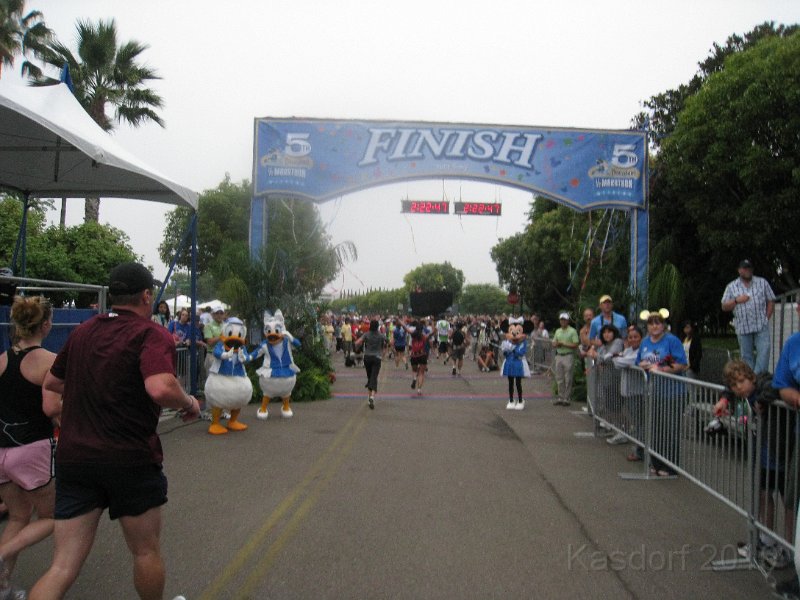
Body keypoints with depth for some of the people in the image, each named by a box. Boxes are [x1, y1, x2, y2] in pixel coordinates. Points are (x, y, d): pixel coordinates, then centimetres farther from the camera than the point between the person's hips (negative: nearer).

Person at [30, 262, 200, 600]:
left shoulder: (82, 332, 10)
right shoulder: (152, 335, -11)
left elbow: (51, 383, 24)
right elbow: (161, 389, -30)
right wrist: (190, 403, -10)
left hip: (73, 458, 5)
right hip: (131, 459, -5)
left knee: (62, 568, 7)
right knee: (146, 552, 17)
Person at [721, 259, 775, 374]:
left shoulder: (762, 282, 8)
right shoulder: (731, 287, 7)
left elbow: (771, 301, 9)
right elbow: (724, 307, 5)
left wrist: (766, 318, 0)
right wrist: (736, 301, -12)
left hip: (761, 326, 0)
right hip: (743, 328, 0)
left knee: (764, 351, -14)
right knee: (746, 356, 5)